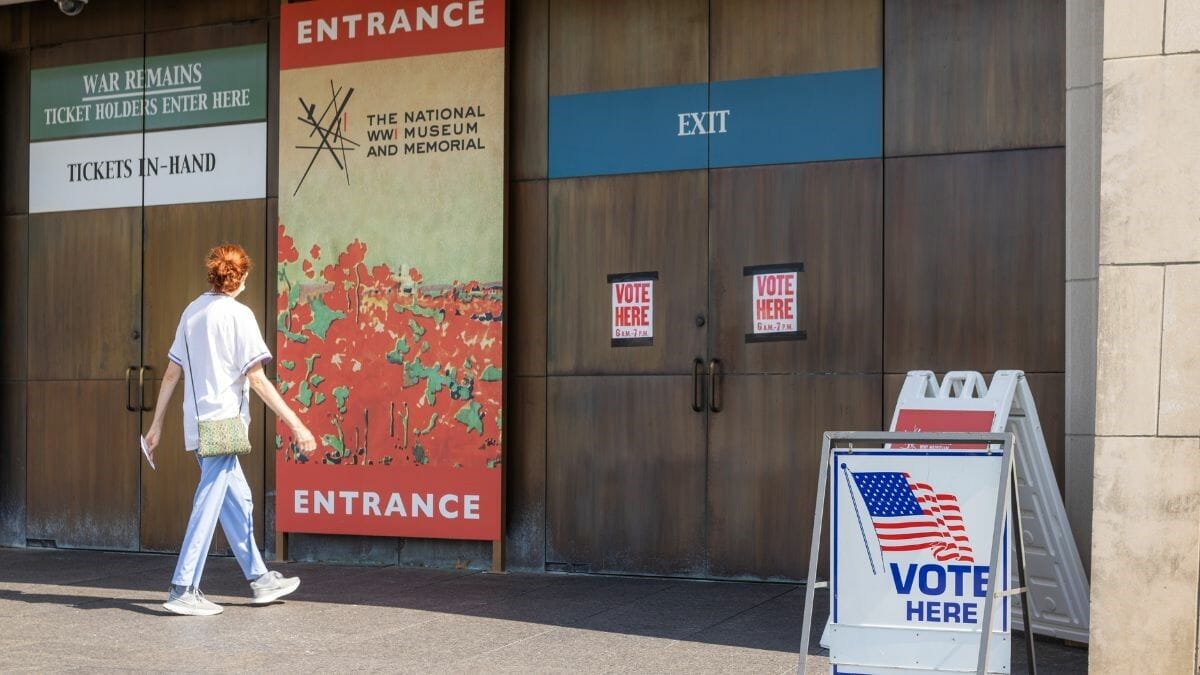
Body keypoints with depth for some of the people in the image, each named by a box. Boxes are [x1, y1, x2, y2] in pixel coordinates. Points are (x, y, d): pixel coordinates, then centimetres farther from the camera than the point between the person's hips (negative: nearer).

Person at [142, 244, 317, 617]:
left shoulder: (192, 312, 13)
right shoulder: (238, 315, -9)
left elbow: (171, 374, 14)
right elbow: (257, 379, -14)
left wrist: (157, 424, 20)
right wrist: (295, 424, -12)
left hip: (198, 424, 8)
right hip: (223, 423, -8)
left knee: (238, 500, 15)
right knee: (208, 506, -5)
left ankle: (259, 579, 23)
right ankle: (183, 589, -4)